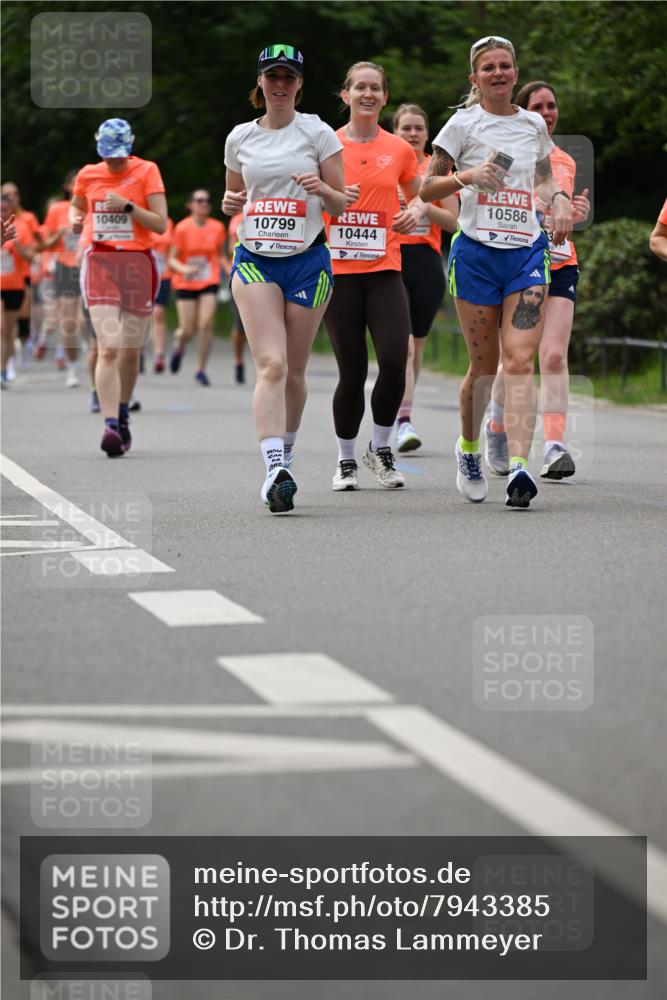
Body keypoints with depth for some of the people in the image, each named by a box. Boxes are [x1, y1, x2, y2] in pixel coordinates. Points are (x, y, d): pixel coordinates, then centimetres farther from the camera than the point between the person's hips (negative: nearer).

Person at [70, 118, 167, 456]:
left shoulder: (146, 171, -1)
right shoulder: (88, 175, 7)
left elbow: (160, 224, -6)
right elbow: (76, 206, 26)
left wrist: (128, 205, -17)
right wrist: (75, 221, 5)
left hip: (138, 263, 0)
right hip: (100, 262, 0)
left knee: (130, 350, 7)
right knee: (108, 348, -14)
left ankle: (123, 415, 29)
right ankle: (110, 425, -20)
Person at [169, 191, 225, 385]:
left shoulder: (217, 228, 1)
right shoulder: (182, 228, -6)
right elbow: (172, 260, -4)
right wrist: (184, 269, -23)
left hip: (209, 283, 1)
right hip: (185, 284, -1)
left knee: (206, 324, -14)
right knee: (188, 330, -3)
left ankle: (201, 370, -2)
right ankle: (179, 345, 35)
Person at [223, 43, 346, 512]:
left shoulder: (317, 132, 1)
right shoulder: (240, 138, 9)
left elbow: (340, 204, 2)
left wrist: (321, 189, -19)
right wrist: (230, 203, -2)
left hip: (308, 261, -1)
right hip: (255, 261, 1)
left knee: (294, 372, 5)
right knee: (271, 364, -17)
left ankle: (285, 456, 28)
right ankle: (275, 470, -26)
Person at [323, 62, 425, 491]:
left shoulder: (400, 150, 8)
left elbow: (416, 195, 24)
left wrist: (415, 210, 2)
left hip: (384, 270, 1)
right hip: (338, 270, -1)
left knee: (395, 362, -13)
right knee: (352, 371, -1)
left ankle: (381, 448, 10)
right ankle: (347, 460, 16)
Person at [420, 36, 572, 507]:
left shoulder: (534, 124, 12)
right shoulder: (464, 123, 2)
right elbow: (426, 189, 1)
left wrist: (560, 199, 6)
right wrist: (467, 176, -17)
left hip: (528, 252, 2)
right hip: (476, 251, -2)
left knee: (520, 362, -13)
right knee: (484, 365, 2)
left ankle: (519, 467, -24)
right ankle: (468, 449, 28)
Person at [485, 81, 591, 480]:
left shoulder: (566, 161, 16)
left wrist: (577, 212, 4)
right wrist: (529, 205, -22)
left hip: (560, 264, 3)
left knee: (555, 356, -11)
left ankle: (555, 447, -19)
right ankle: (497, 427, 28)